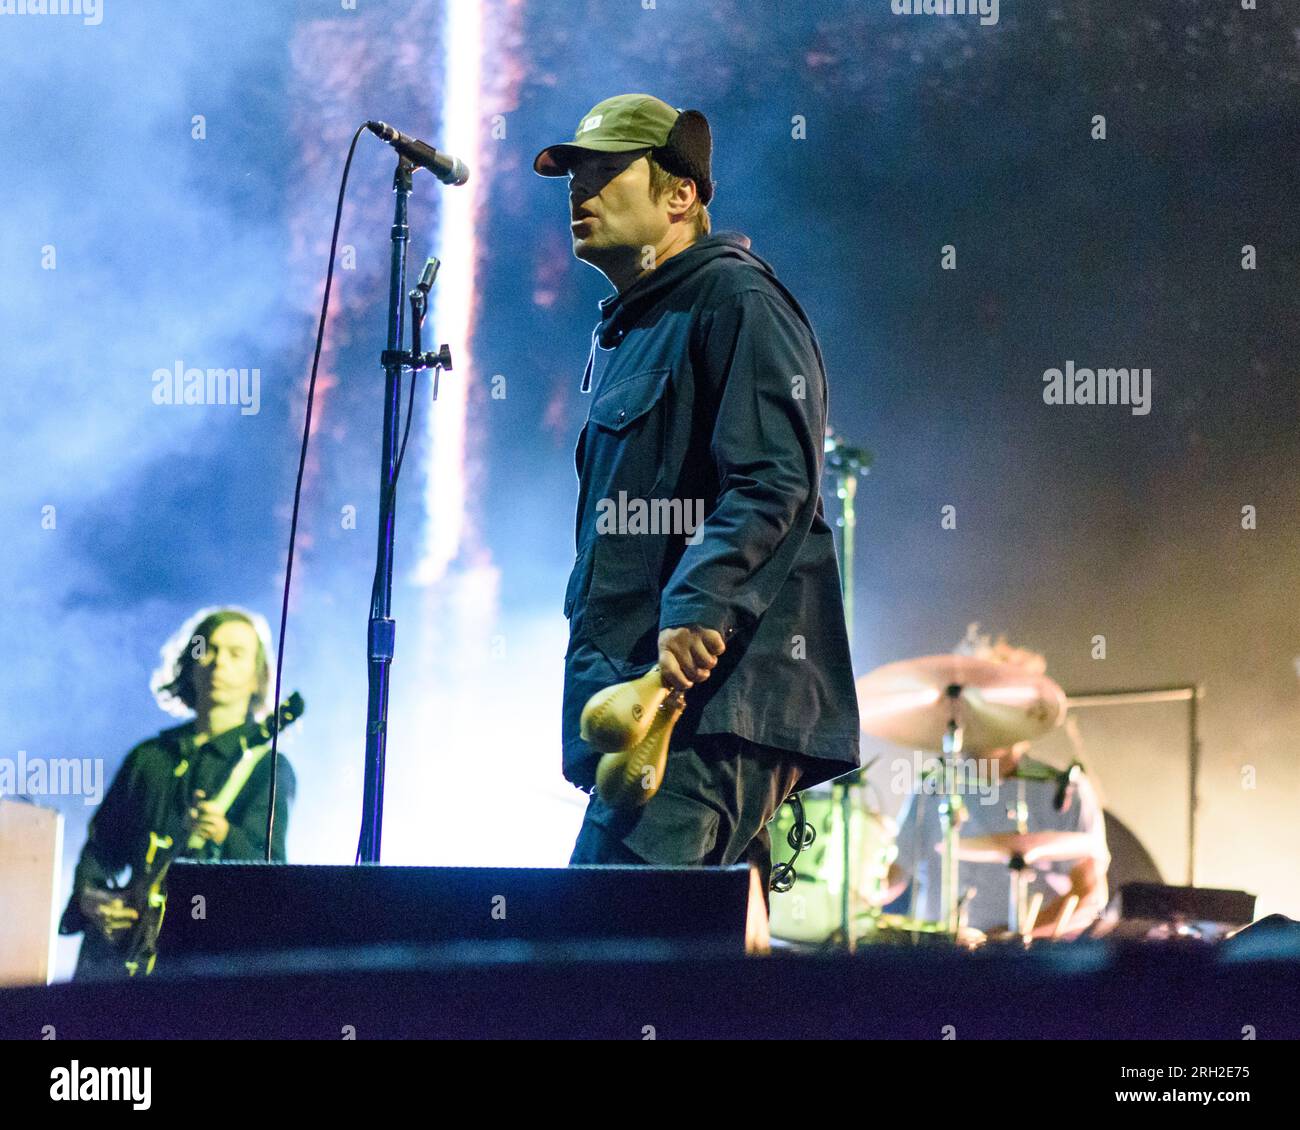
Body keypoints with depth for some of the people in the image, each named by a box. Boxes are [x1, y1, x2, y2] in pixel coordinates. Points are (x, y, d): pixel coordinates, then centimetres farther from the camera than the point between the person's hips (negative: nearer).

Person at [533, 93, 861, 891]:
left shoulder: (737, 301, -5)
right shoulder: (624, 331, 26)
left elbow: (774, 486, -18)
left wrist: (696, 610, -30)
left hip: (717, 696, -10)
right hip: (647, 694, 10)